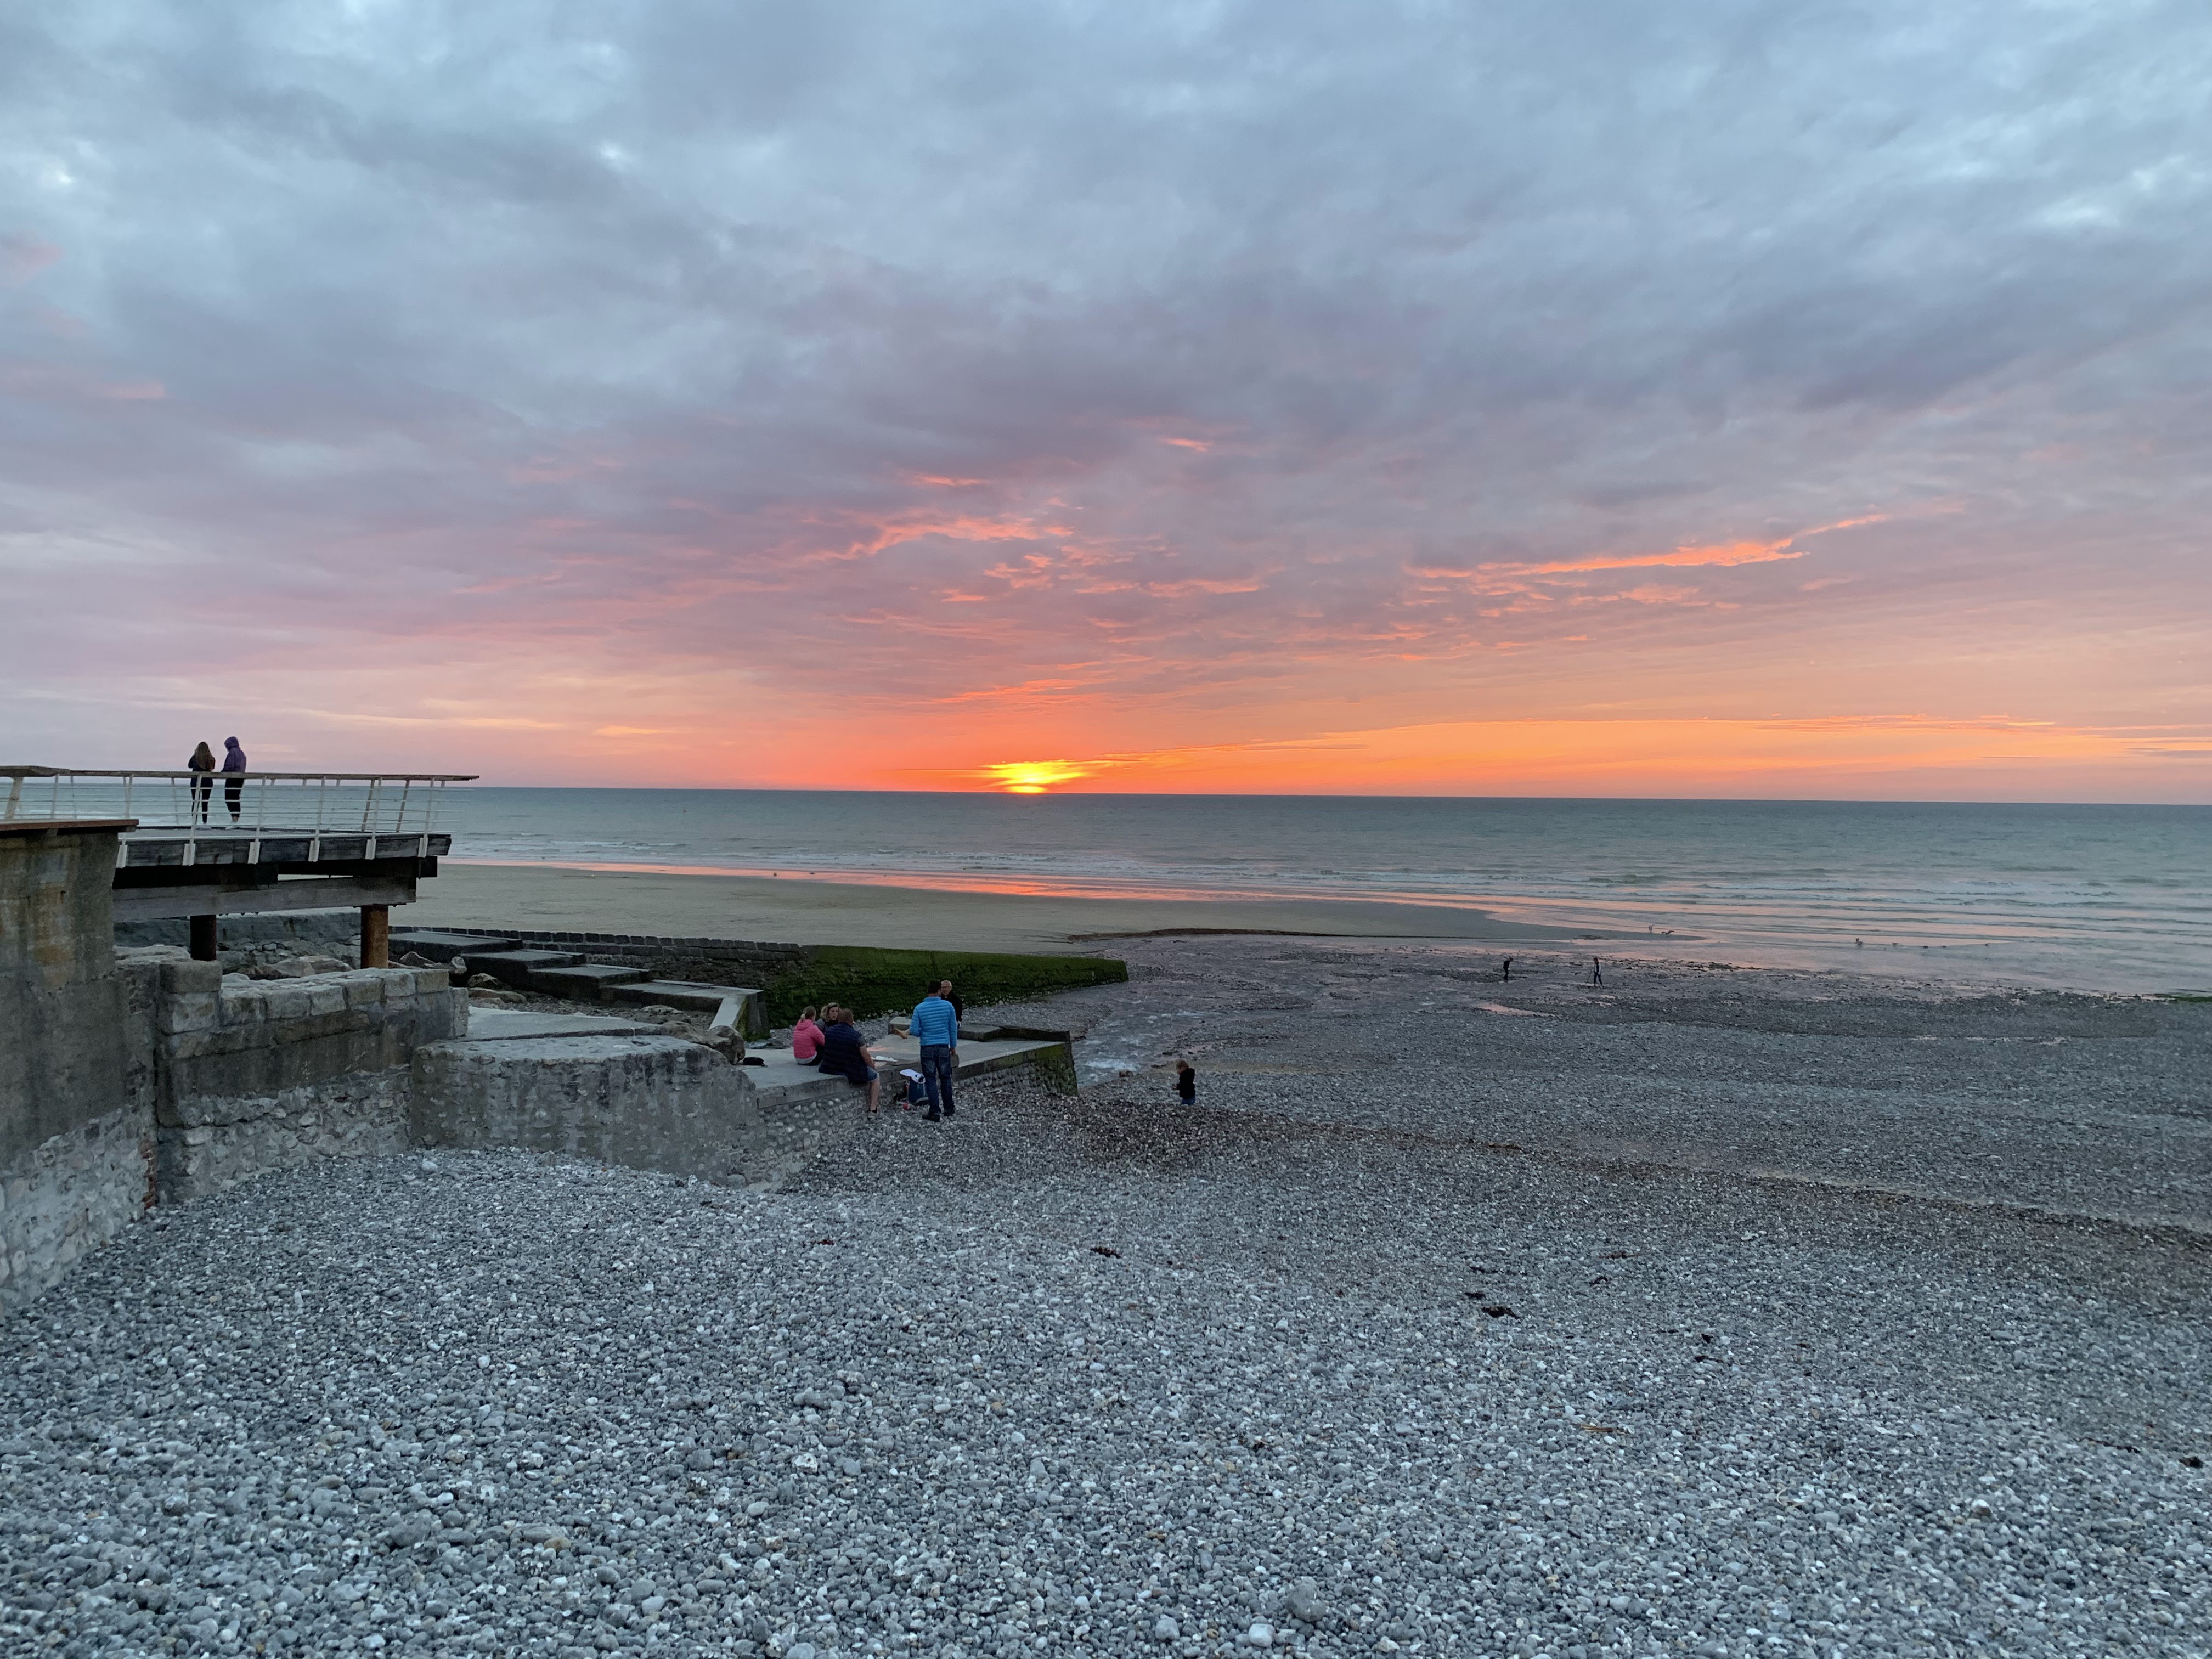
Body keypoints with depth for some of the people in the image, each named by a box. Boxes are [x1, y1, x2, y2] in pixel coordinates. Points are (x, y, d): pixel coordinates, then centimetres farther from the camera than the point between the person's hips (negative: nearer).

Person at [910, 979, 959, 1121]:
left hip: (927, 1048, -1)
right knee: (945, 1078, 15)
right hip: (944, 1047, 1)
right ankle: (949, 1109, 23)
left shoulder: (919, 1008, -8)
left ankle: (934, 1112, 3)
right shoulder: (948, 1006, -5)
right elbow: (953, 1028, 1)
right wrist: (953, 1046, 13)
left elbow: (914, 1031, -8)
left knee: (930, 1079, 4)